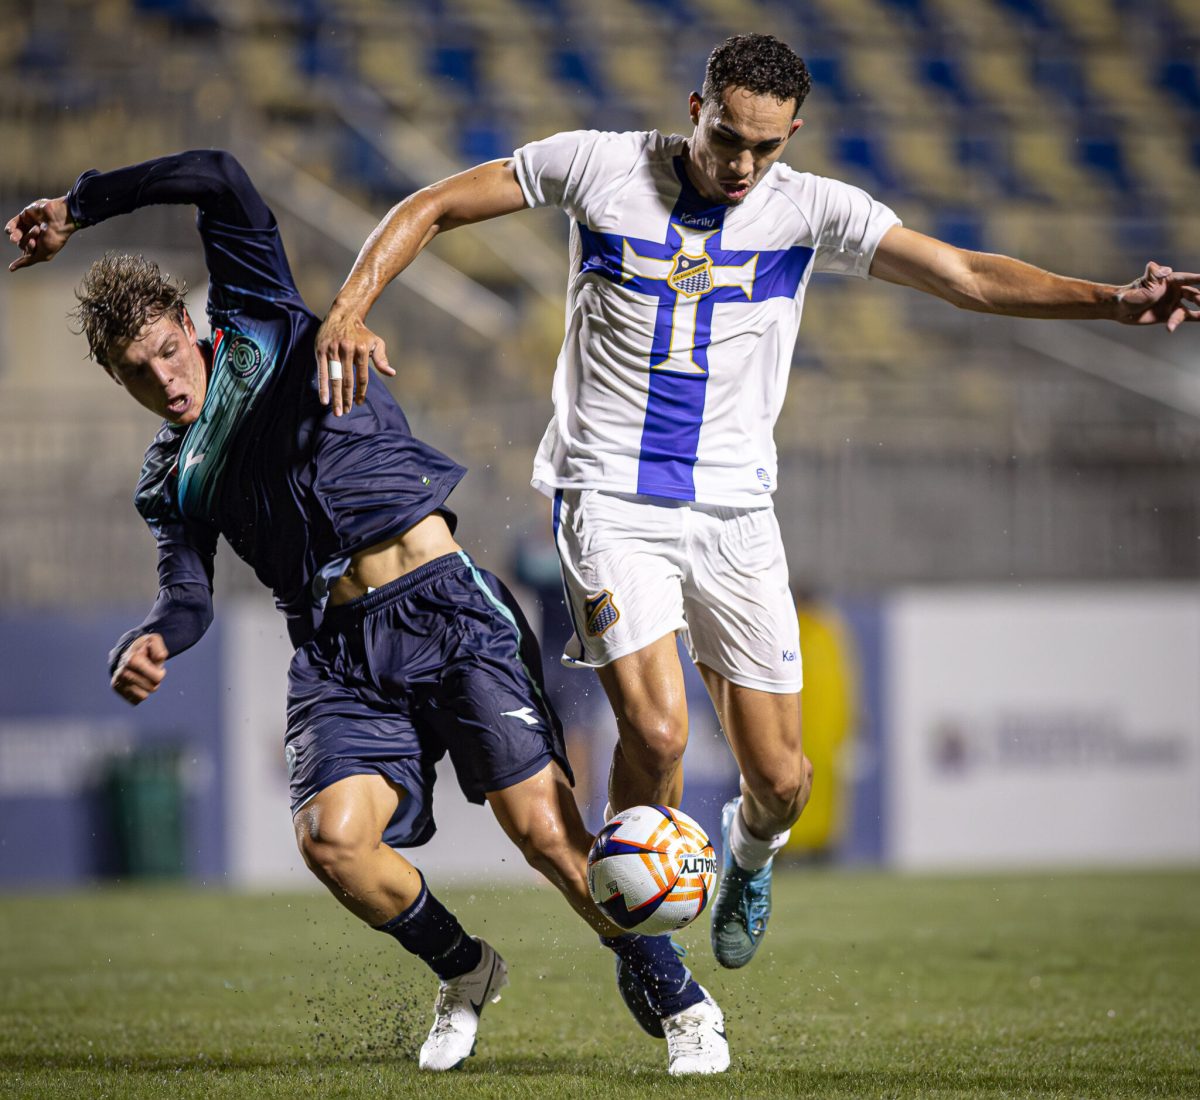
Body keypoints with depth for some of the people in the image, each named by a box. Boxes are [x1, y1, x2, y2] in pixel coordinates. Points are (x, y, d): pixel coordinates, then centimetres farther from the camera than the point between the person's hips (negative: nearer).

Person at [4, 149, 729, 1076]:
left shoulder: (259, 329, 10)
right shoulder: (171, 479, 19)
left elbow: (220, 182, 2)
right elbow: (188, 596, 4)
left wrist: (79, 208, 6)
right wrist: (145, 646, -18)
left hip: (444, 606, -4)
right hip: (338, 653, 4)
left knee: (543, 828, -14)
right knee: (331, 838, -21)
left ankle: (674, 998, 6)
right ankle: (463, 972, 8)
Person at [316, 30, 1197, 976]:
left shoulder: (810, 210, -1)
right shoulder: (602, 167, -4)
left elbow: (968, 277, -7)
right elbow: (434, 208, 3)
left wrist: (1114, 301, -20)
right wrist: (350, 311, -12)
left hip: (734, 509, 2)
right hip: (609, 499, -2)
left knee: (780, 779, 1)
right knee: (656, 731, -23)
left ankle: (750, 853, 40)